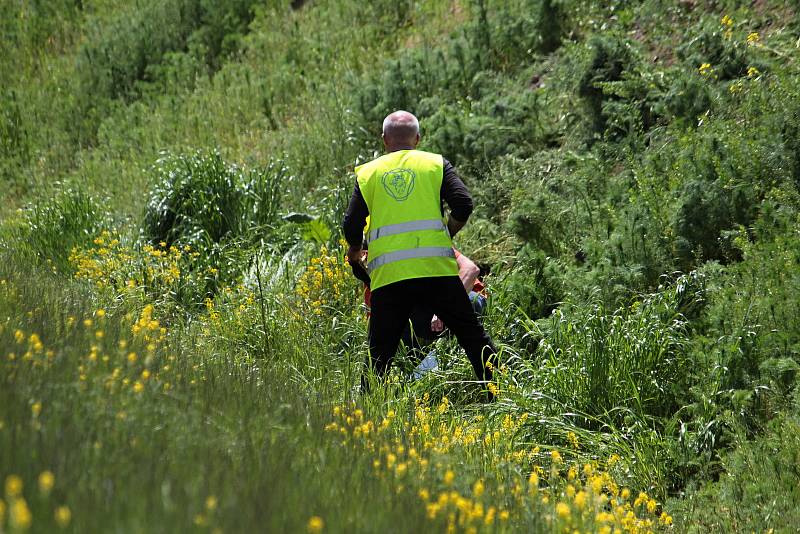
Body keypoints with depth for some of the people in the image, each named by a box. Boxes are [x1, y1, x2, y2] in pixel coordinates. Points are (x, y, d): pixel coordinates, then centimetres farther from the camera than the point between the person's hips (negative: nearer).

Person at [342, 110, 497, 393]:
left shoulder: (368, 172, 13)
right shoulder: (436, 163, 11)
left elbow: (352, 226, 8)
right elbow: (463, 205, -1)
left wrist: (355, 252, 29)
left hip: (388, 274, 1)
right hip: (436, 268, -1)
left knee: (380, 349, 7)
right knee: (473, 336, 7)